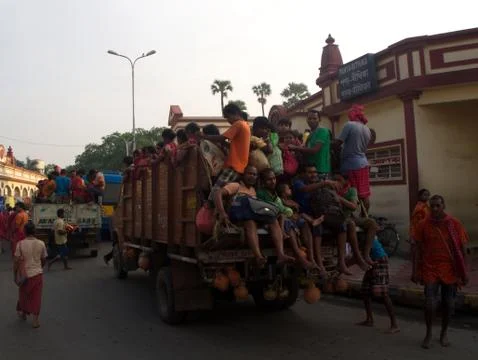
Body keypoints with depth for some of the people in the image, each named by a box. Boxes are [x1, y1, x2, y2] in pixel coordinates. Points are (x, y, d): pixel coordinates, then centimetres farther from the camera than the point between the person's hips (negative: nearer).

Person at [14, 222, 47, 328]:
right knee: (36, 297, 8)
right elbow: (44, 260, 2)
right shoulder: (41, 243, -7)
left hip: (25, 274, 0)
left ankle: (23, 313, 40)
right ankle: (35, 320, 10)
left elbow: (17, 261, -10)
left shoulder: (20, 244, -12)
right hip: (38, 273, 1)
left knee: (24, 295, 21)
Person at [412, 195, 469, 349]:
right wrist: (415, 271, -1)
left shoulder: (455, 224, -3)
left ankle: (444, 333, 31)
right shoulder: (423, 225, -3)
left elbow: (461, 250, 1)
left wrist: (464, 272, 0)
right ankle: (428, 334, 15)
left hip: (450, 270, 1)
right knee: (430, 303, -5)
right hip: (430, 269, -1)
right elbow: (419, 250, 1)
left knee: (448, 304, 10)